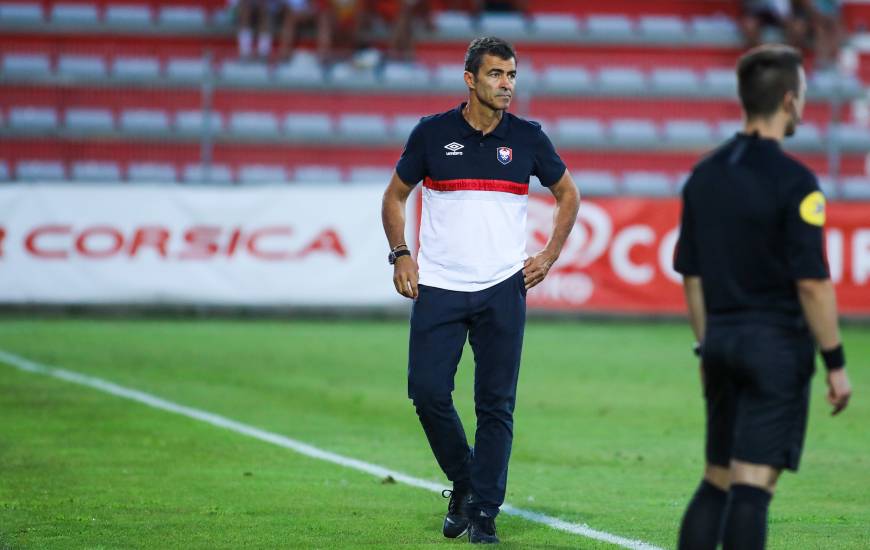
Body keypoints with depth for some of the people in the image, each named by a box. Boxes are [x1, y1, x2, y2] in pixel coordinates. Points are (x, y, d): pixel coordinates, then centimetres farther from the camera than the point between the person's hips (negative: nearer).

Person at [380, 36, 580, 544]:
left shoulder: (528, 138, 3)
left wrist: (549, 256, 8)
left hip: (503, 289, 0)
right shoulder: (432, 133, 1)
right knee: (428, 391, -7)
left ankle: (484, 511, 6)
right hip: (439, 288, 0)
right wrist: (401, 253, 0)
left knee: (496, 403, -1)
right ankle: (463, 483, 16)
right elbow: (395, 195, 12)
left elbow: (568, 194, 17)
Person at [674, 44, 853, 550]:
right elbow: (811, 282, -16)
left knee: (716, 482, 13)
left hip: (721, 340, 6)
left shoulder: (705, 175, 7)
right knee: (754, 485, -6)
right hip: (777, 343, -6)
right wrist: (836, 363, -9)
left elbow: (692, 276, 11)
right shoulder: (793, 181, -13)